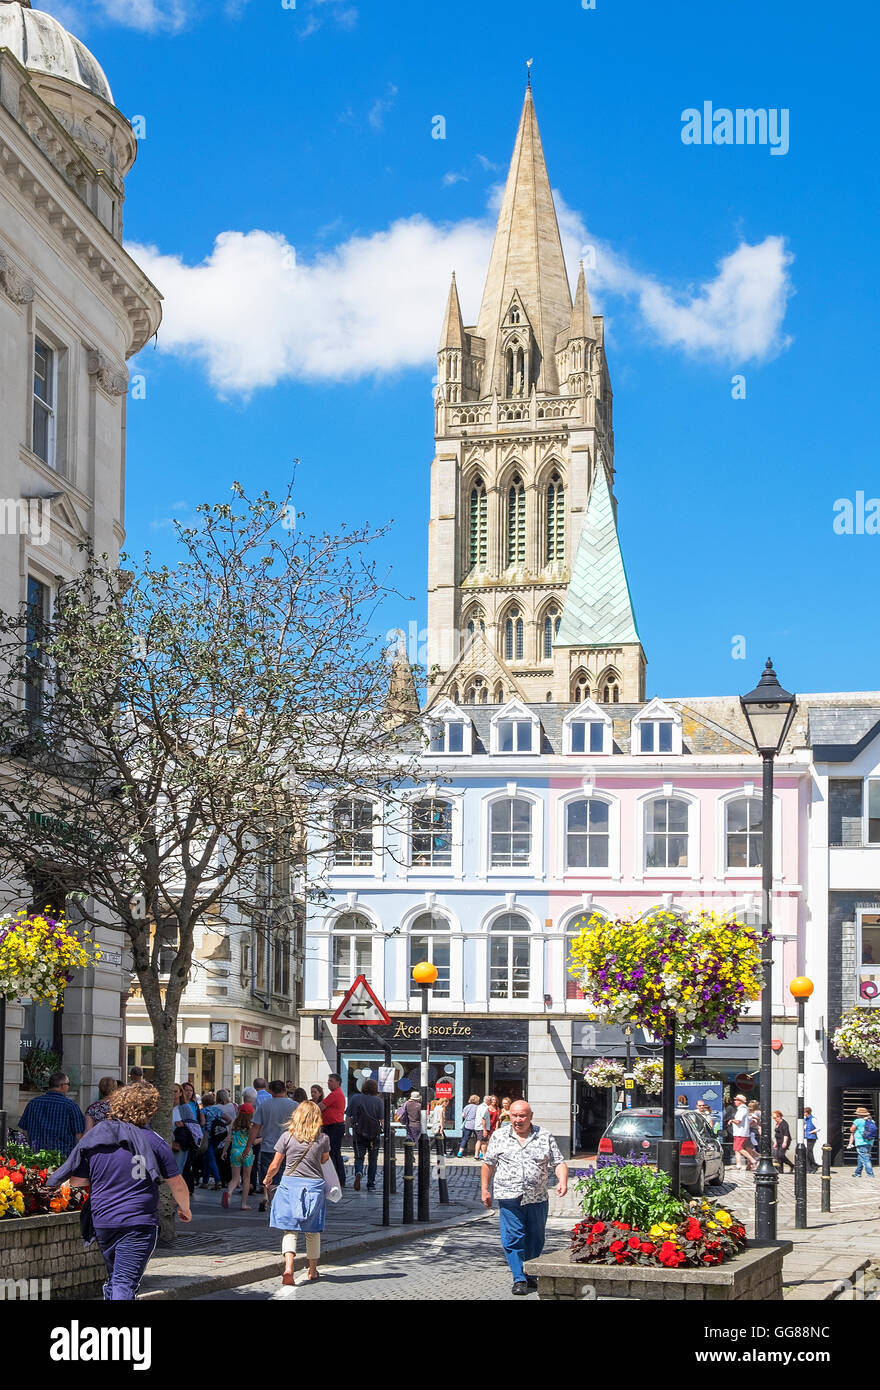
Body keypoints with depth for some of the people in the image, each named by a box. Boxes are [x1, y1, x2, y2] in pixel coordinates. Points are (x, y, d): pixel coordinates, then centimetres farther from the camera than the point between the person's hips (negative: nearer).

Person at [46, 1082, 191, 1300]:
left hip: (102, 1222, 4)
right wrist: (184, 1208, 17)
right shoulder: (152, 1140, -6)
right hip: (138, 1224, -4)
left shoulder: (93, 1137, 2)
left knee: (113, 1279, 22)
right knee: (125, 1283, -7)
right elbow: (177, 1184, -3)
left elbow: (77, 1181, 3)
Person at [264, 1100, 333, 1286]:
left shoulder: (287, 1137, -3)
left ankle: (288, 1266, -21)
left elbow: (274, 1166, 2)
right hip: (315, 1186, 1)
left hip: (290, 1184, -1)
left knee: (289, 1230, 0)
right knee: (312, 1231, 15)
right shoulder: (323, 1139, -1)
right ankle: (312, 1270, 27)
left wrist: (267, 1180, 21)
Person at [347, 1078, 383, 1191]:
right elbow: (382, 1119, -9)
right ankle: (370, 1184, 14)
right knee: (372, 1159, 13)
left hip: (358, 1134, 0)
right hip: (374, 1134, 0)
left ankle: (358, 1173, -20)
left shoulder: (355, 1098, -3)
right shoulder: (378, 1100, -7)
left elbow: (348, 1117, -1)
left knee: (359, 1157, 10)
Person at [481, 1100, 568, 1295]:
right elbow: (488, 1164, 13)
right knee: (512, 1239, -10)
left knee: (535, 1240, 8)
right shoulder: (499, 1137, 7)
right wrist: (485, 1190, 9)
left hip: (537, 1199, 1)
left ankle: (531, 1276, 23)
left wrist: (562, 1181, -13)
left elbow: (559, 1163, 5)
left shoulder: (545, 1137, 7)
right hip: (509, 1198, -1)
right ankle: (519, 1279, -8)